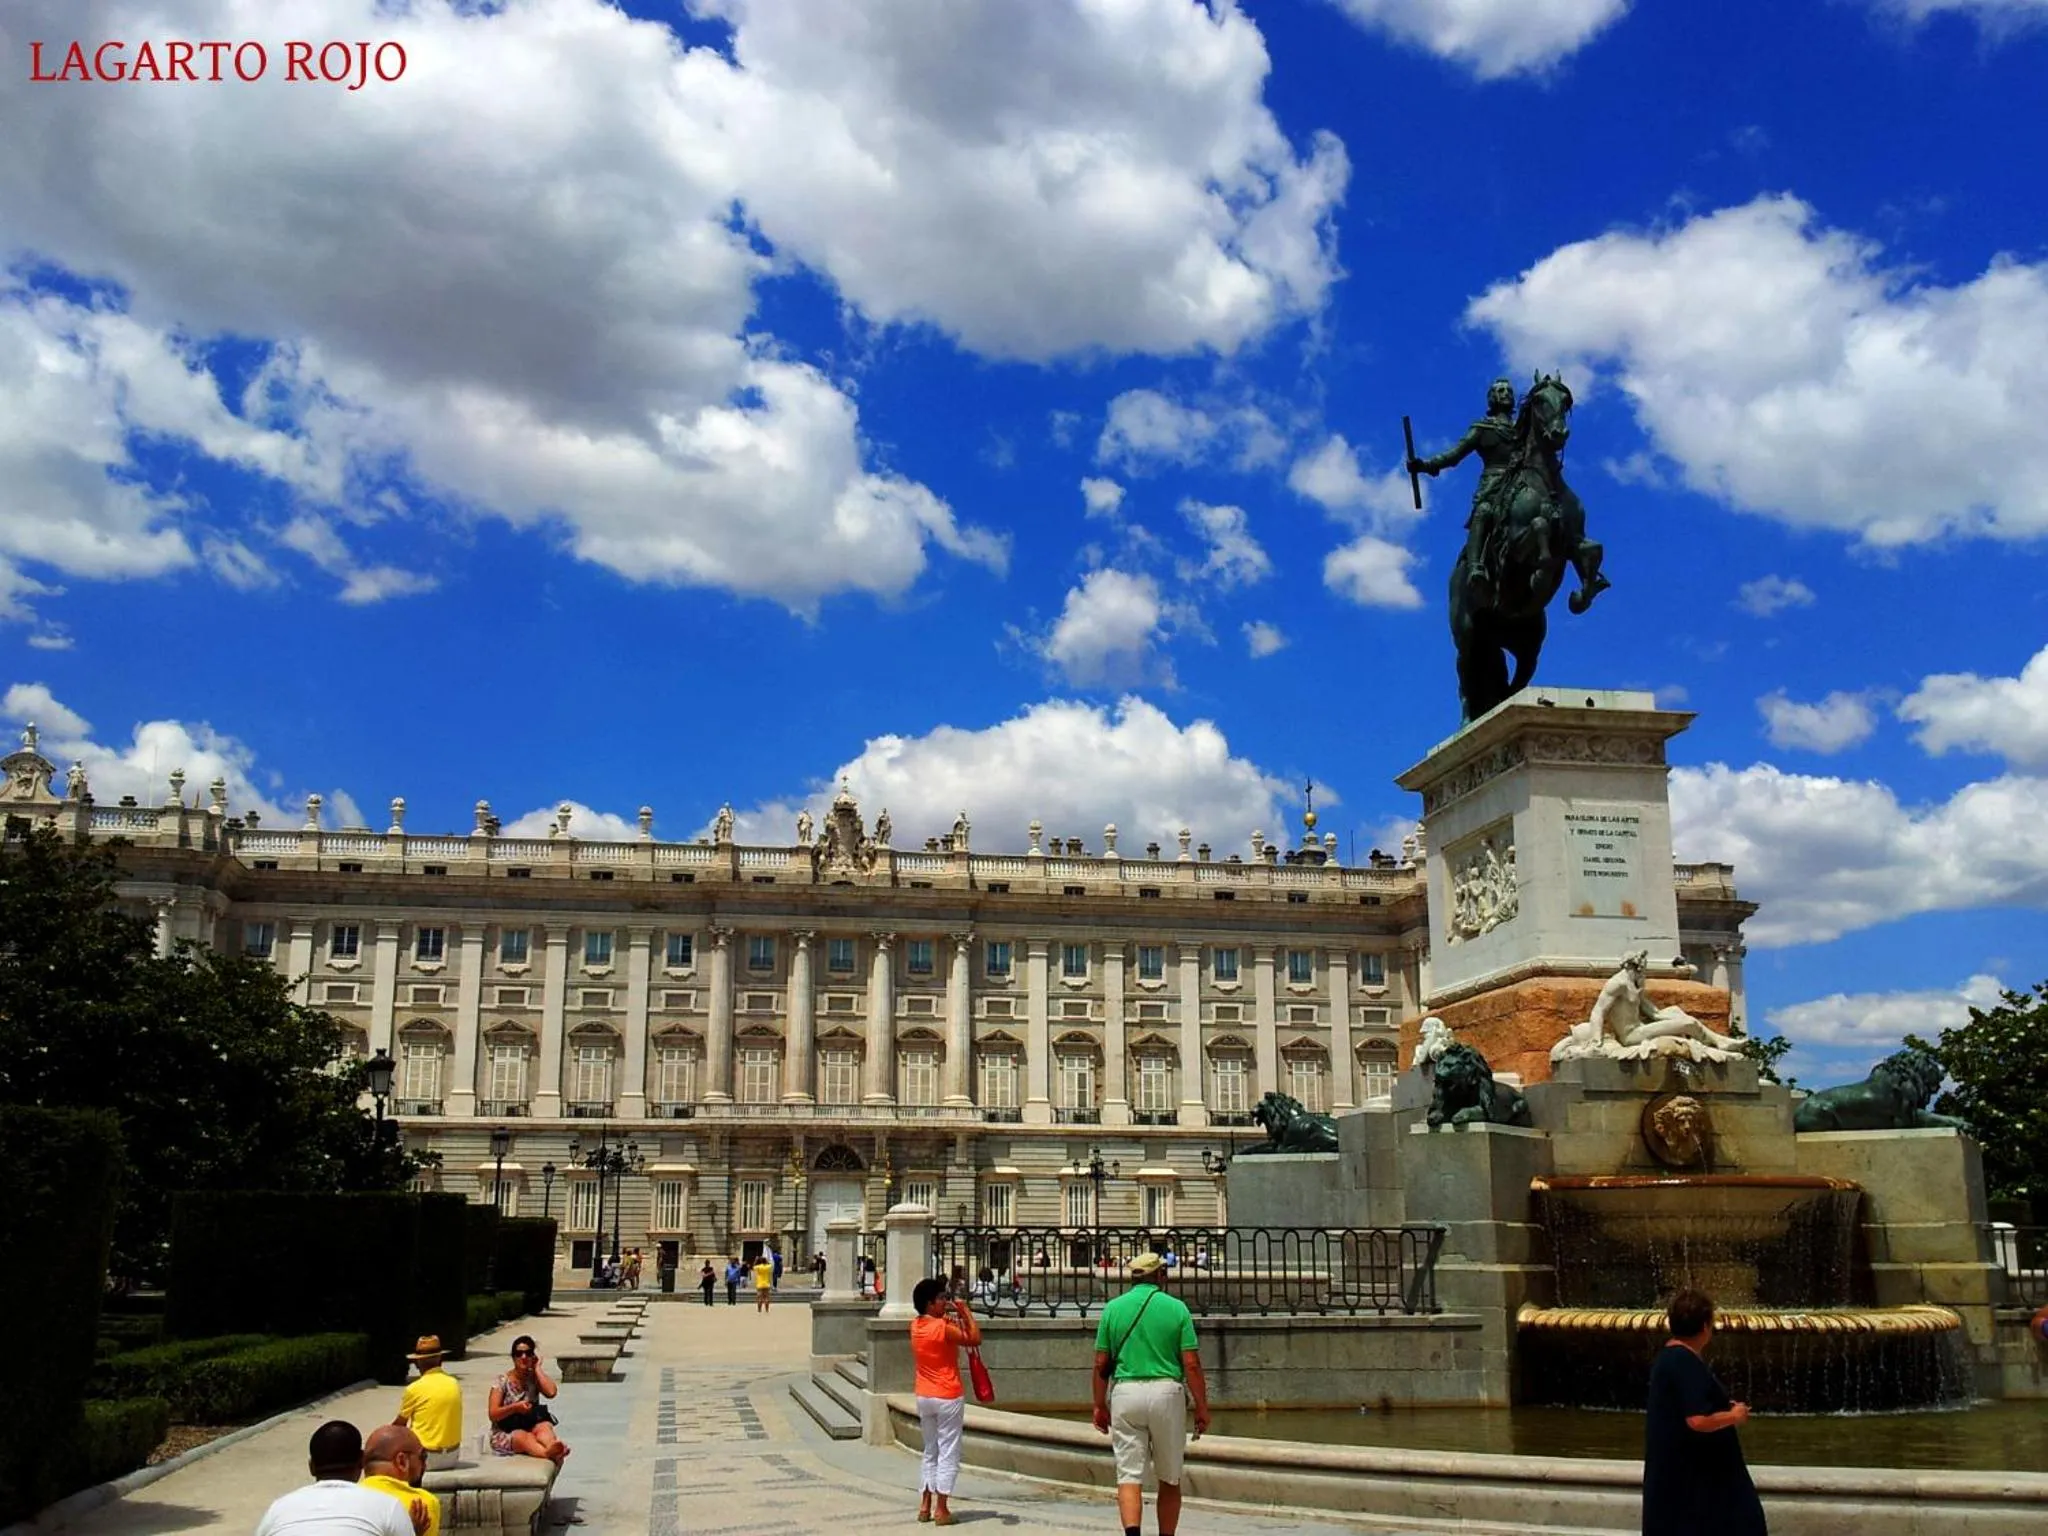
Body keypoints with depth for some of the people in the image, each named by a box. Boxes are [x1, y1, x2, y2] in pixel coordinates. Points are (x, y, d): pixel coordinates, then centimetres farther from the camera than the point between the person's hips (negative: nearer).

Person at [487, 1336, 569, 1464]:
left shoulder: (534, 1379, 9)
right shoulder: (502, 1382, 2)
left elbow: (551, 1392, -13)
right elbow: (493, 1414, -6)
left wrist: (537, 1368, -3)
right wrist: (515, 1407, -24)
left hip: (531, 1426, 3)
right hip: (505, 1433, -3)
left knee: (545, 1426, -32)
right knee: (524, 1437, -37)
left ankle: (552, 1448, -67)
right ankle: (548, 1453, -68)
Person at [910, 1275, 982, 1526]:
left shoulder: (915, 1325, 3)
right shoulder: (944, 1328, -19)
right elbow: (975, 1338, -12)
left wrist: (953, 1315, 9)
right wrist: (965, 1311, -7)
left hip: (924, 1397, 7)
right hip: (948, 1397, -7)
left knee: (930, 1452, 18)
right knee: (948, 1454, 1)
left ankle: (925, 1506, 18)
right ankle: (941, 1510, 1)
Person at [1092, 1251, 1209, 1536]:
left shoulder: (1113, 1308, 4)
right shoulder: (1176, 1308, 0)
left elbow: (1101, 1365, 4)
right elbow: (1192, 1364, -4)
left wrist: (1100, 1406, 12)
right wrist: (1202, 1407, 2)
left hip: (1125, 1393, 1)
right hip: (1167, 1394, 0)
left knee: (1129, 1475, -1)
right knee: (1170, 1478, 15)